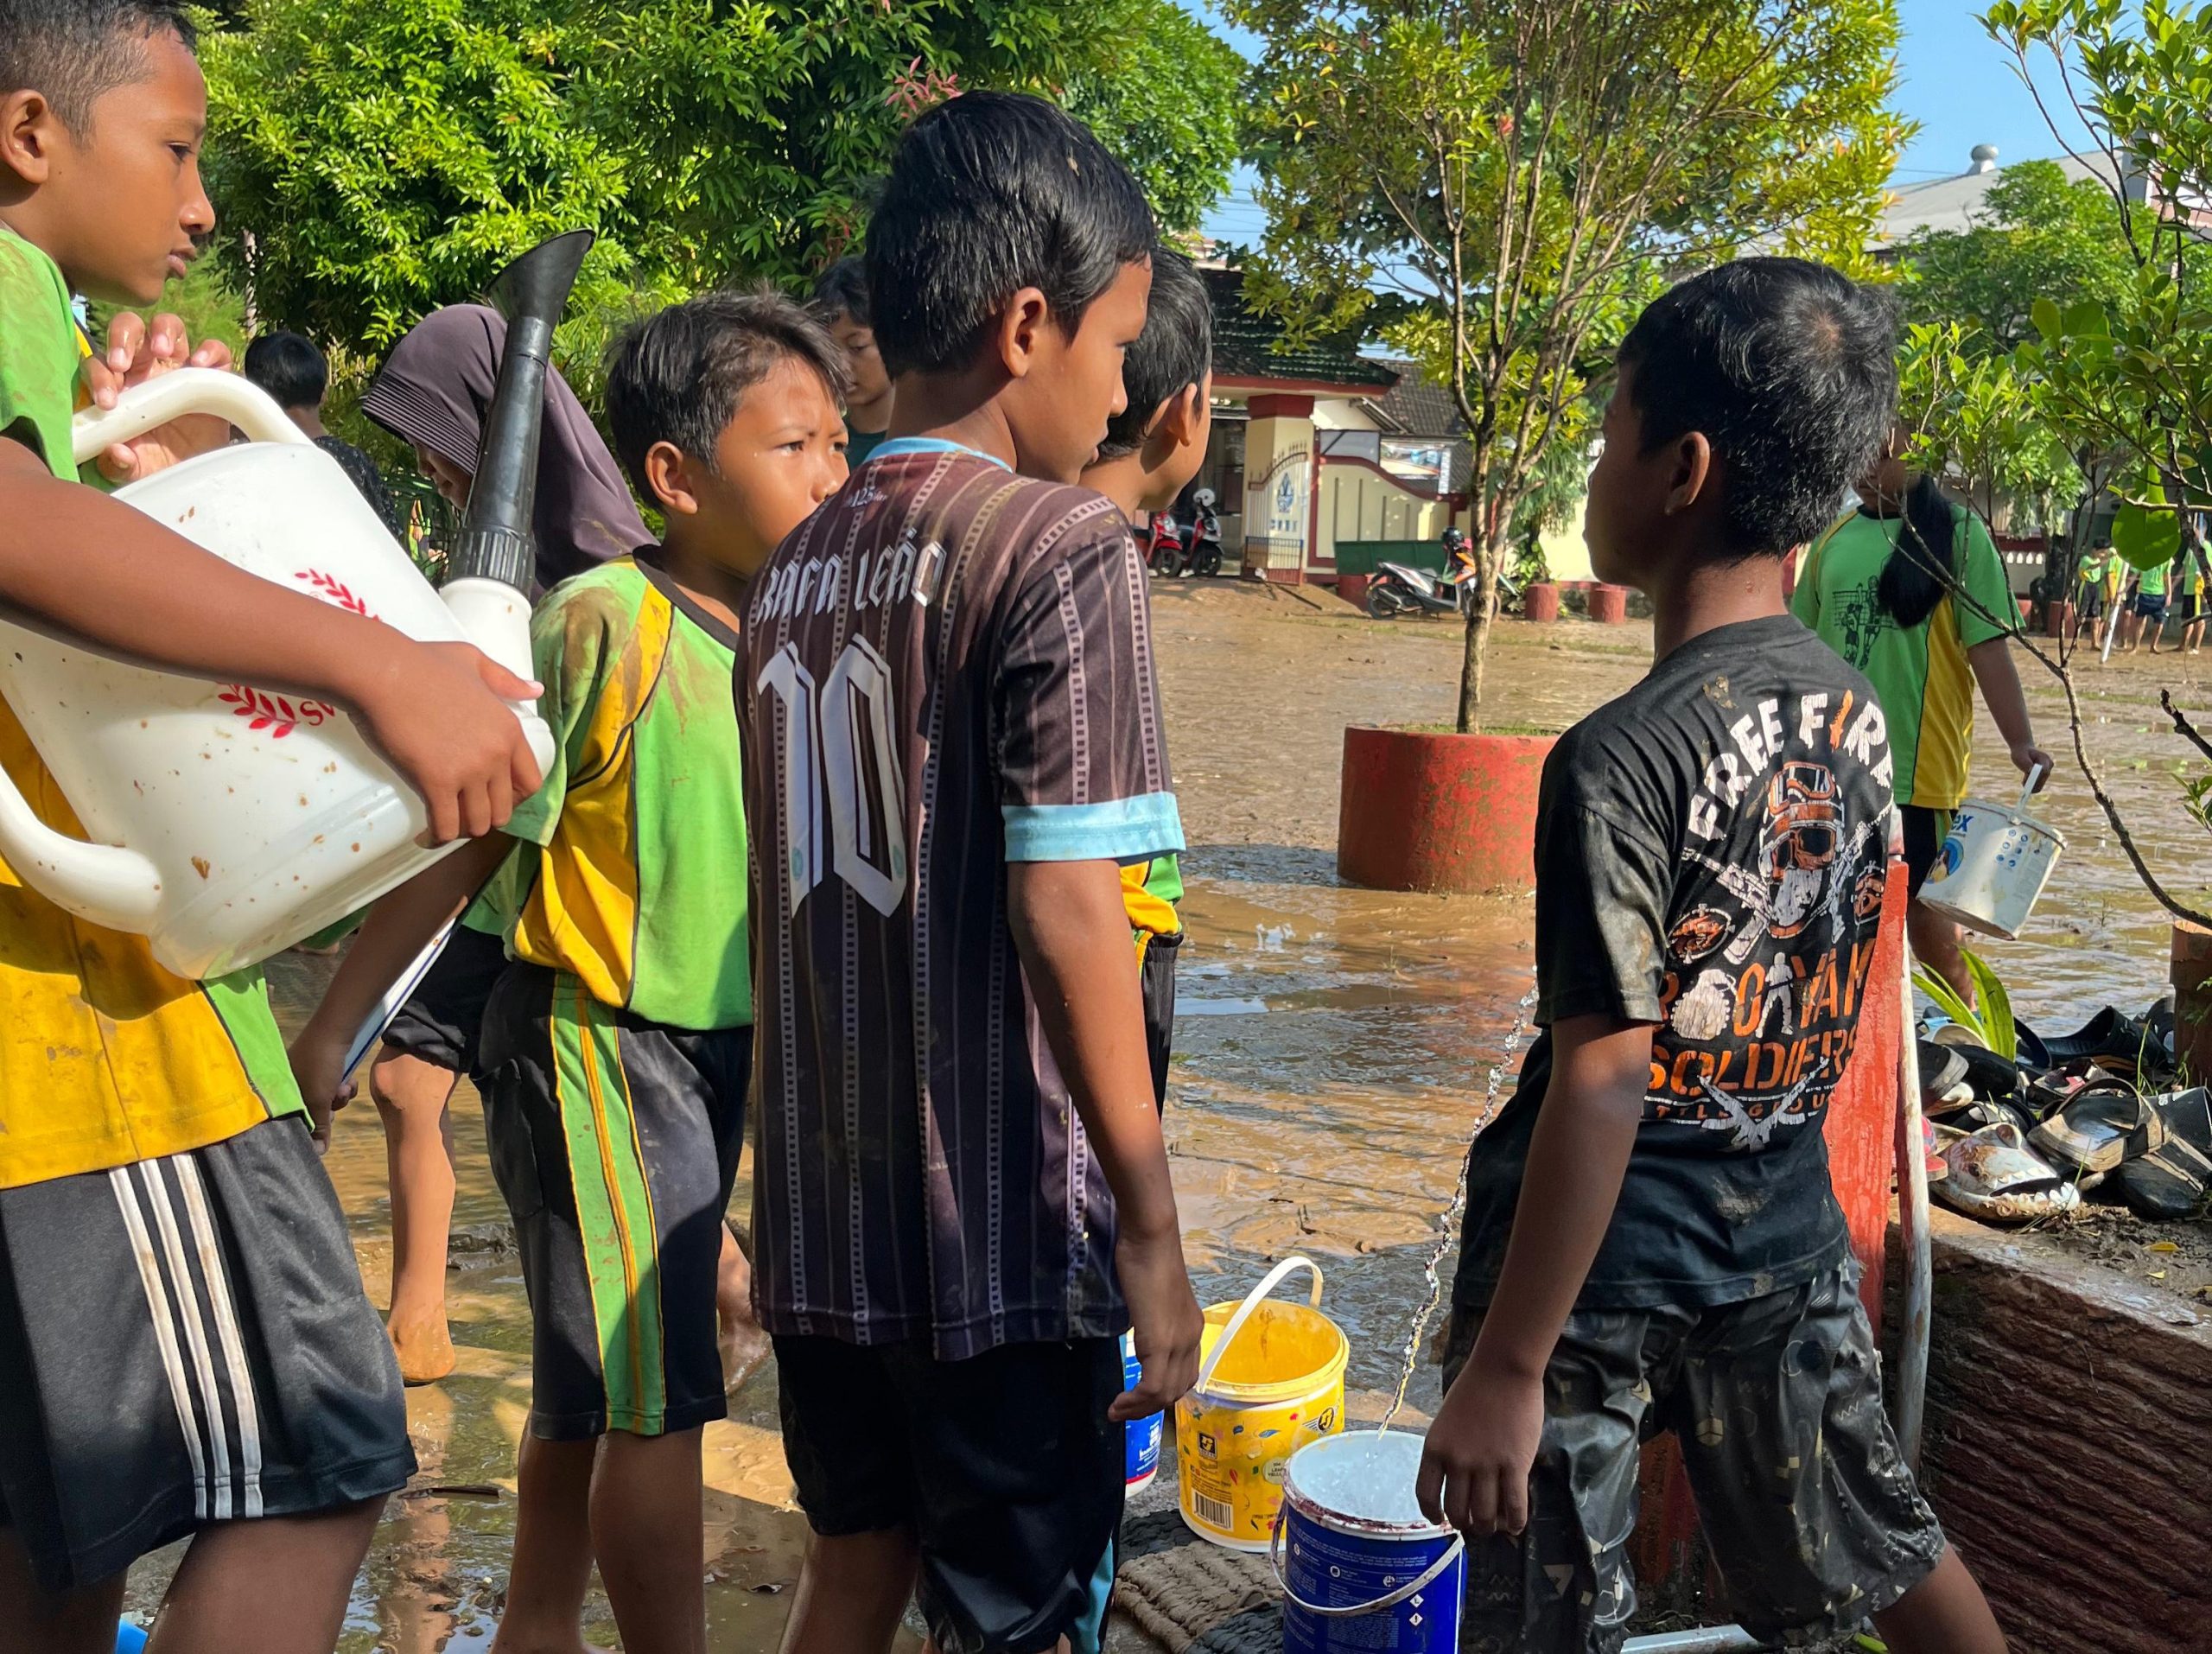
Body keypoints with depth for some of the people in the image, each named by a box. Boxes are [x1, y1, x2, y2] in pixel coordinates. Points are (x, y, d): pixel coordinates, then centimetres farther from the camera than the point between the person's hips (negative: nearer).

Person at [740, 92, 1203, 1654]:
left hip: (823, 1212, 7)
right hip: (1001, 1230, -7)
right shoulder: (1062, 545, -14)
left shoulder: (795, 562, 7)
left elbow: (794, 885, 11)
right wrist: (1152, 1231, -13)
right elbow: (1064, 909, -20)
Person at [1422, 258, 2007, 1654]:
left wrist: (1505, 1369, -17)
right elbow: (1843, 994, 9)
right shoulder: (1858, 716, -1)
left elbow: (1600, 1085, -23)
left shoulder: (1620, 761, -23)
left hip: (1605, 1253, -6)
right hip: (1788, 1232, 7)